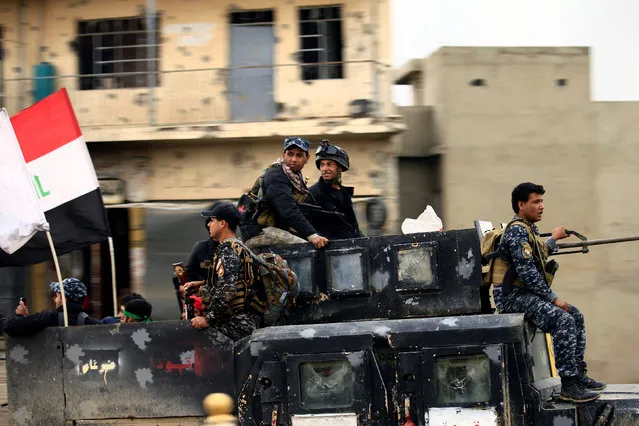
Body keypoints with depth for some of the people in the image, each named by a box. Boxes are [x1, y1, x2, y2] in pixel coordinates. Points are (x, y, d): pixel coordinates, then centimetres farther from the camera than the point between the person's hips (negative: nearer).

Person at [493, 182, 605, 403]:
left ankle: (578, 374, 11)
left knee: (575, 316, 9)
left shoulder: (528, 230, 17)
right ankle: (568, 385, -25)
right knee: (562, 319, -25)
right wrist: (553, 298, -18)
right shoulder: (517, 231, -15)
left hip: (526, 293, 11)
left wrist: (553, 239, 44)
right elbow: (527, 272, -22)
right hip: (512, 296, -11)